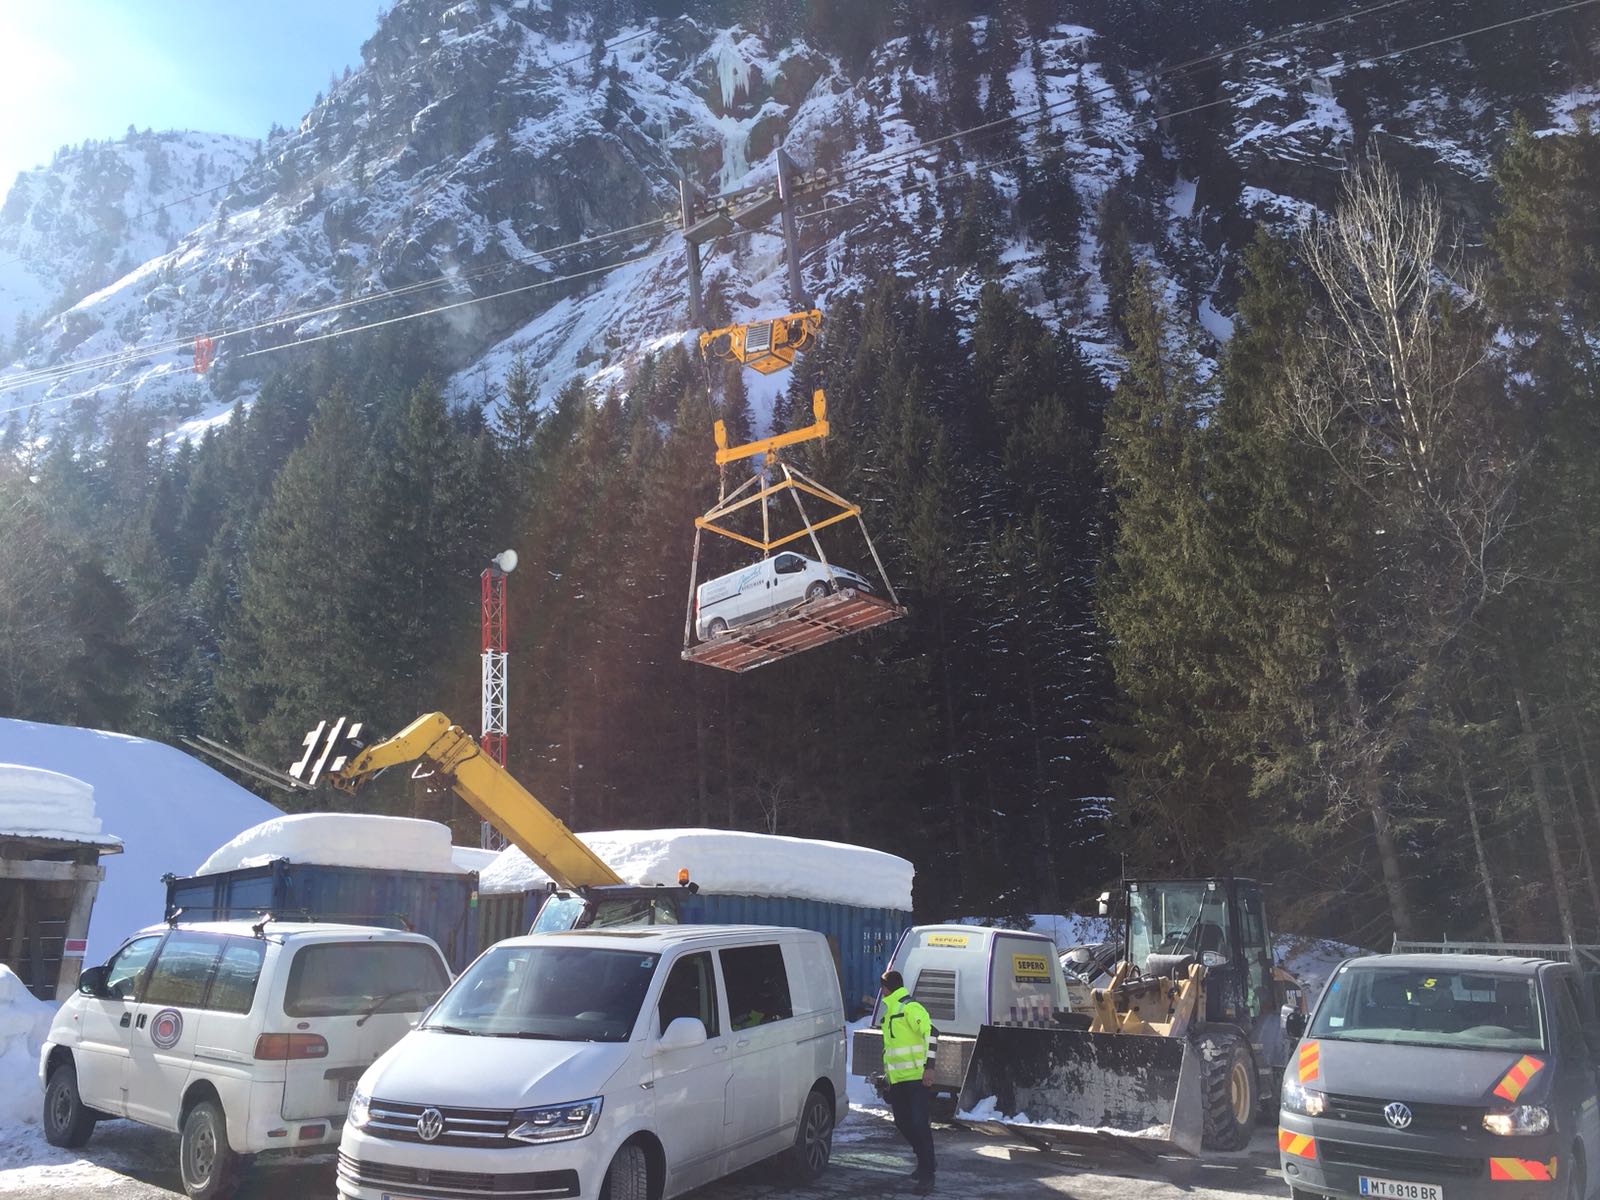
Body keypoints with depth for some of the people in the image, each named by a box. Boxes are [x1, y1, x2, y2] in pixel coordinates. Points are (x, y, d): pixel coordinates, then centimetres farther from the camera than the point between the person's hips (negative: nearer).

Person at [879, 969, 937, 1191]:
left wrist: (929, 1066, -27)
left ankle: (927, 1175, -2)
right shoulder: (891, 1010, 18)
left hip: (916, 1077, -9)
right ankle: (924, 1162, 29)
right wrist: (887, 1072, 30)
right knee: (903, 1123, 12)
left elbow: (931, 1033, -23)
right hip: (897, 1079, 9)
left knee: (919, 1123, -9)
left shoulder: (910, 1007, -12)